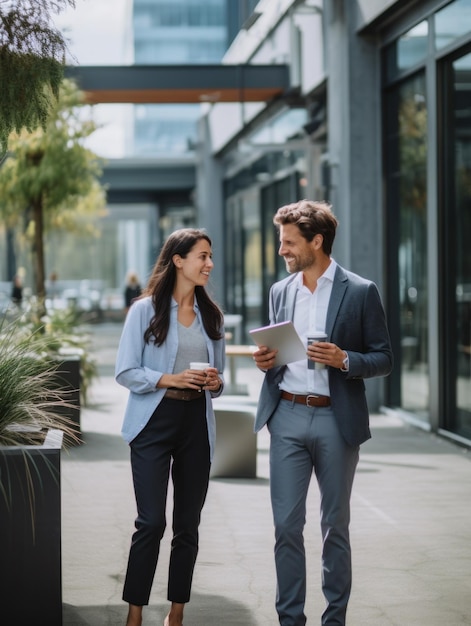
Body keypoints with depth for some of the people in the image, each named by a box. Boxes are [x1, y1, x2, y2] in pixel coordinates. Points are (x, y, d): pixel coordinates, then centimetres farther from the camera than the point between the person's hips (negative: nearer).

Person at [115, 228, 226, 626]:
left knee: (188, 524, 7)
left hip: (197, 424, 5)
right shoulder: (146, 310, -3)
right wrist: (169, 379, -20)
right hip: (155, 421, -4)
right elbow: (126, 372, -6)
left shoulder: (211, 315, 11)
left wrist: (215, 383, -5)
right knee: (152, 522, -8)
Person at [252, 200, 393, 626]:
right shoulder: (280, 291, 11)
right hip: (288, 417, 3)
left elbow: (384, 359, -1)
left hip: (337, 419, -3)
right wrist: (265, 360, 0)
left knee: (335, 525, 7)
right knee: (287, 525, 1)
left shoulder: (360, 292, -3)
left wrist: (345, 360, -19)